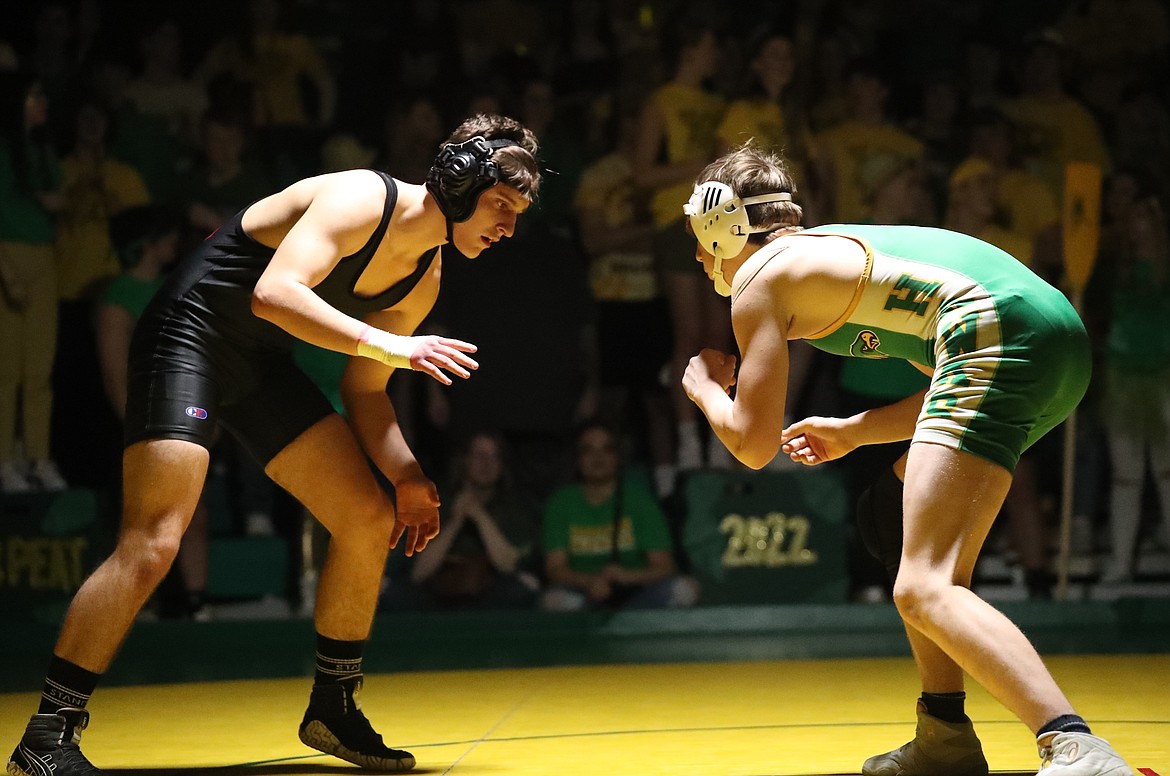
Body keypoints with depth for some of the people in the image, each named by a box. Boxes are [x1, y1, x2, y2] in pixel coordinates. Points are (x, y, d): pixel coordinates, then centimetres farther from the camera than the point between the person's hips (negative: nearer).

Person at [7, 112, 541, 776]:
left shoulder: (423, 279, 6)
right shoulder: (362, 199, -21)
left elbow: (365, 391, 12)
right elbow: (273, 293, -34)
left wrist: (407, 477, -2)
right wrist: (384, 344, -37)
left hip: (264, 364, 9)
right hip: (190, 335, -9)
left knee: (371, 519, 4)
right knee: (152, 544, -19)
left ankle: (334, 711, 20)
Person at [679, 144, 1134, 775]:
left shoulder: (760, 279, 8)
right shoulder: (838, 251, 33)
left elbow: (754, 444, 5)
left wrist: (704, 387, 26)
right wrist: (852, 432, 40)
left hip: (999, 334, -10)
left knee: (923, 589, -18)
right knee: (893, 516, 28)